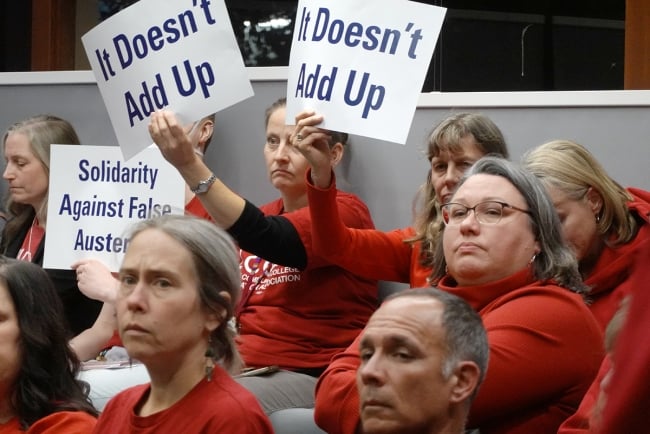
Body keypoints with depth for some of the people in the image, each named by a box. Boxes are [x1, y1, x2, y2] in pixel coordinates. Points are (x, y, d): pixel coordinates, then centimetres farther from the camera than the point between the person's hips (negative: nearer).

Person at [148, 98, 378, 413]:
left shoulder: (344, 213, -5)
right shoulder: (260, 218, 18)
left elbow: (271, 242, -25)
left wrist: (189, 164, -34)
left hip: (311, 379, -7)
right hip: (245, 371, 7)